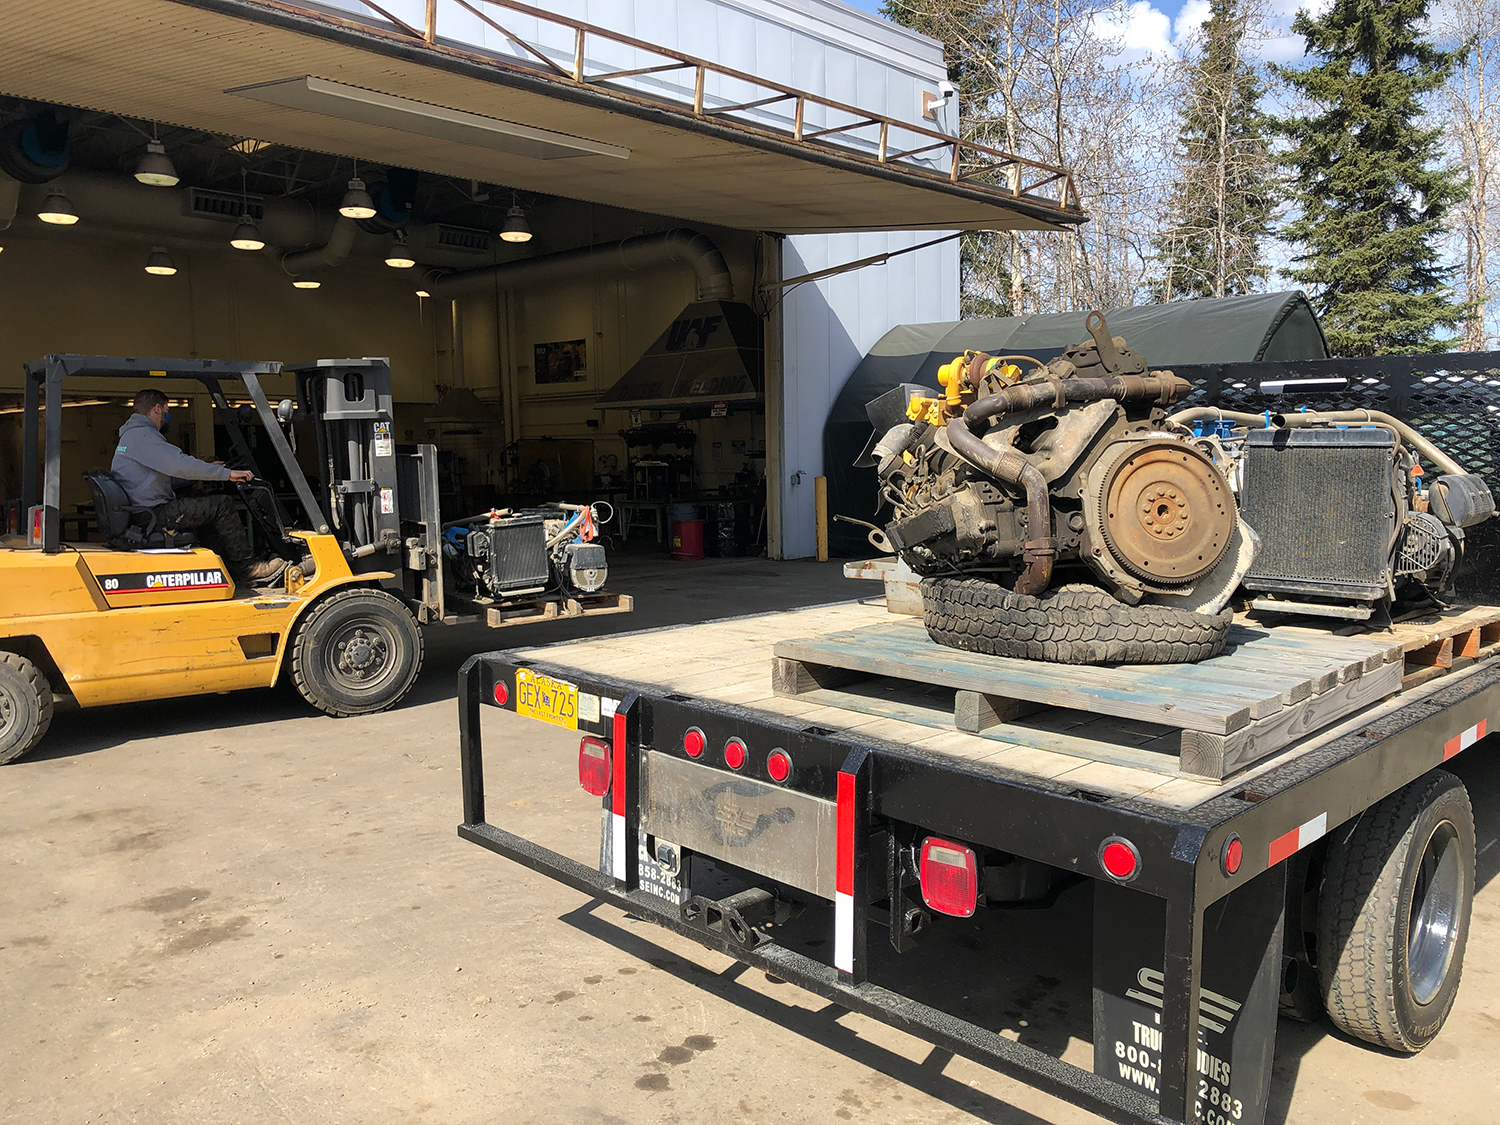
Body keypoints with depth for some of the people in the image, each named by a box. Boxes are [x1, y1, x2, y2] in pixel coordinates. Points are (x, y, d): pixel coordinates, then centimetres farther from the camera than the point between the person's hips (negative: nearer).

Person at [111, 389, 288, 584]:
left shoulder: (131, 436, 23)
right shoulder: (141, 435, -13)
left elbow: (168, 474, 29)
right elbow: (180, 464, -26)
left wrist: (207, 470, 31)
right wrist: (226, 474, -21)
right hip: (153, 516, -11)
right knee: (222, 505, -13)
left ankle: (233, 569, 13)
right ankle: (247, 567, -9)